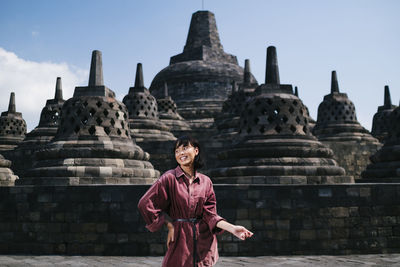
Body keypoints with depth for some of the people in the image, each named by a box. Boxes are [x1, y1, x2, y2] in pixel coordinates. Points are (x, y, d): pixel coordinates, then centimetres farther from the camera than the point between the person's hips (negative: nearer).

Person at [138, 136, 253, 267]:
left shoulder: (205, 181, 3)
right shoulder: (170, 178, -8)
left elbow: (210, 215, 1)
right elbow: (145, 204, -10)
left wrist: (232, 228, -13)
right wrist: (169, 224, -8)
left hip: (204, 242, 3)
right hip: (180, 240, -3)